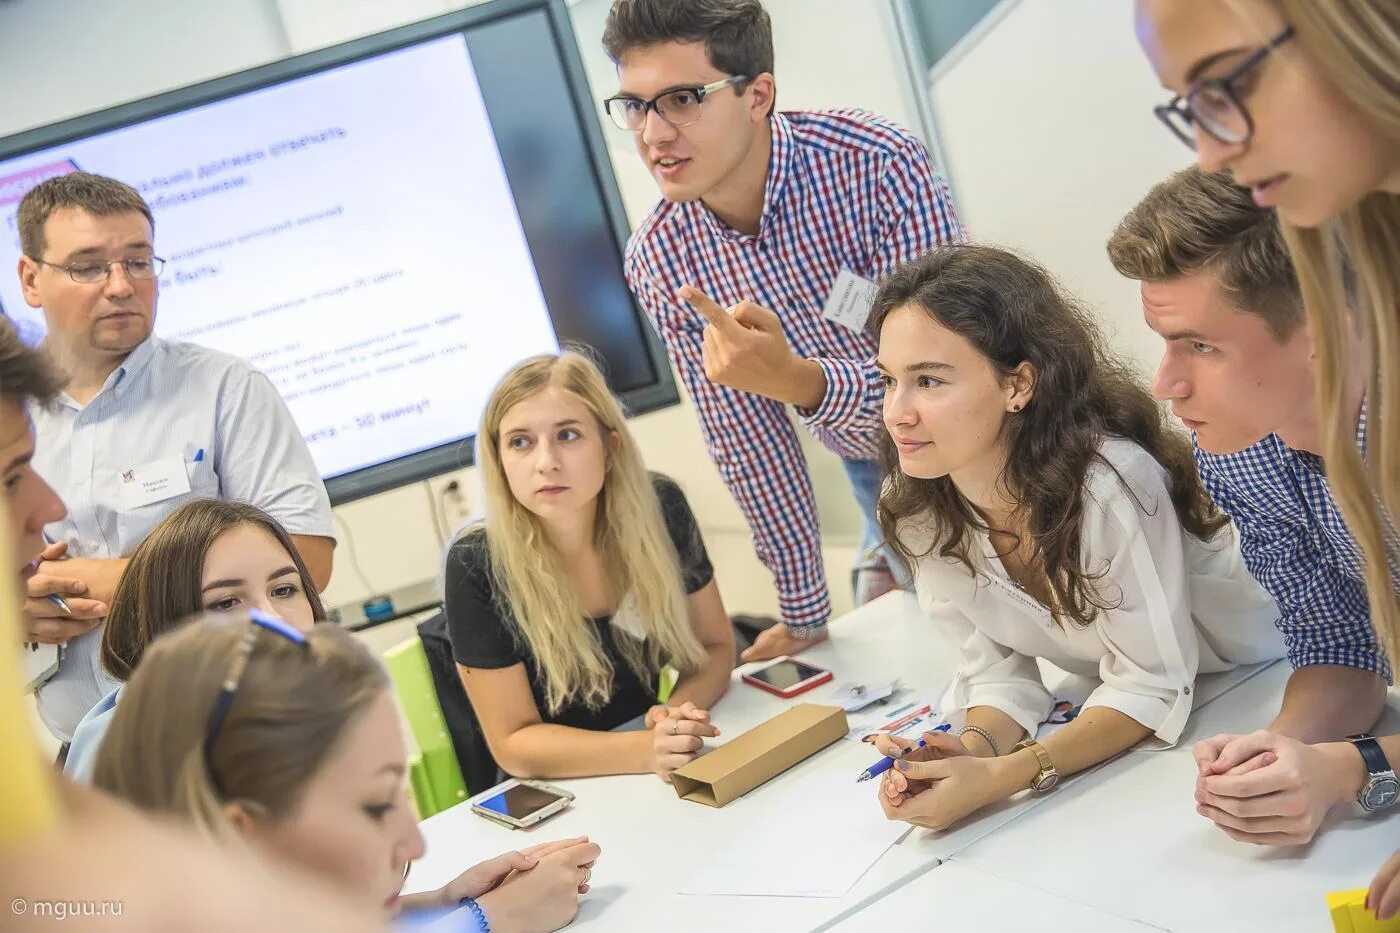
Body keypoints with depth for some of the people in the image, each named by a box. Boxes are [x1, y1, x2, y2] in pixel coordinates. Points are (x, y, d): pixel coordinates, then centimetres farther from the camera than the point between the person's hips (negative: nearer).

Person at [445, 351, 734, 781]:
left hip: (658, 784, 3)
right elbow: (513, 743, -13)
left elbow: (714, 646, 1)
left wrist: (678, 712, -19)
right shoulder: (477, 565, -18)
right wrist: (647, 749, -27)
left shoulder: (660, 510, -11)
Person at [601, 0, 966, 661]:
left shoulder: (879, 167, -33)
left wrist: (799, 381, -54)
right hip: (875, 464, 3)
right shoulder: (657, 260, -18)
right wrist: (803, 614, 0)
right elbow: (745, 444, -8)